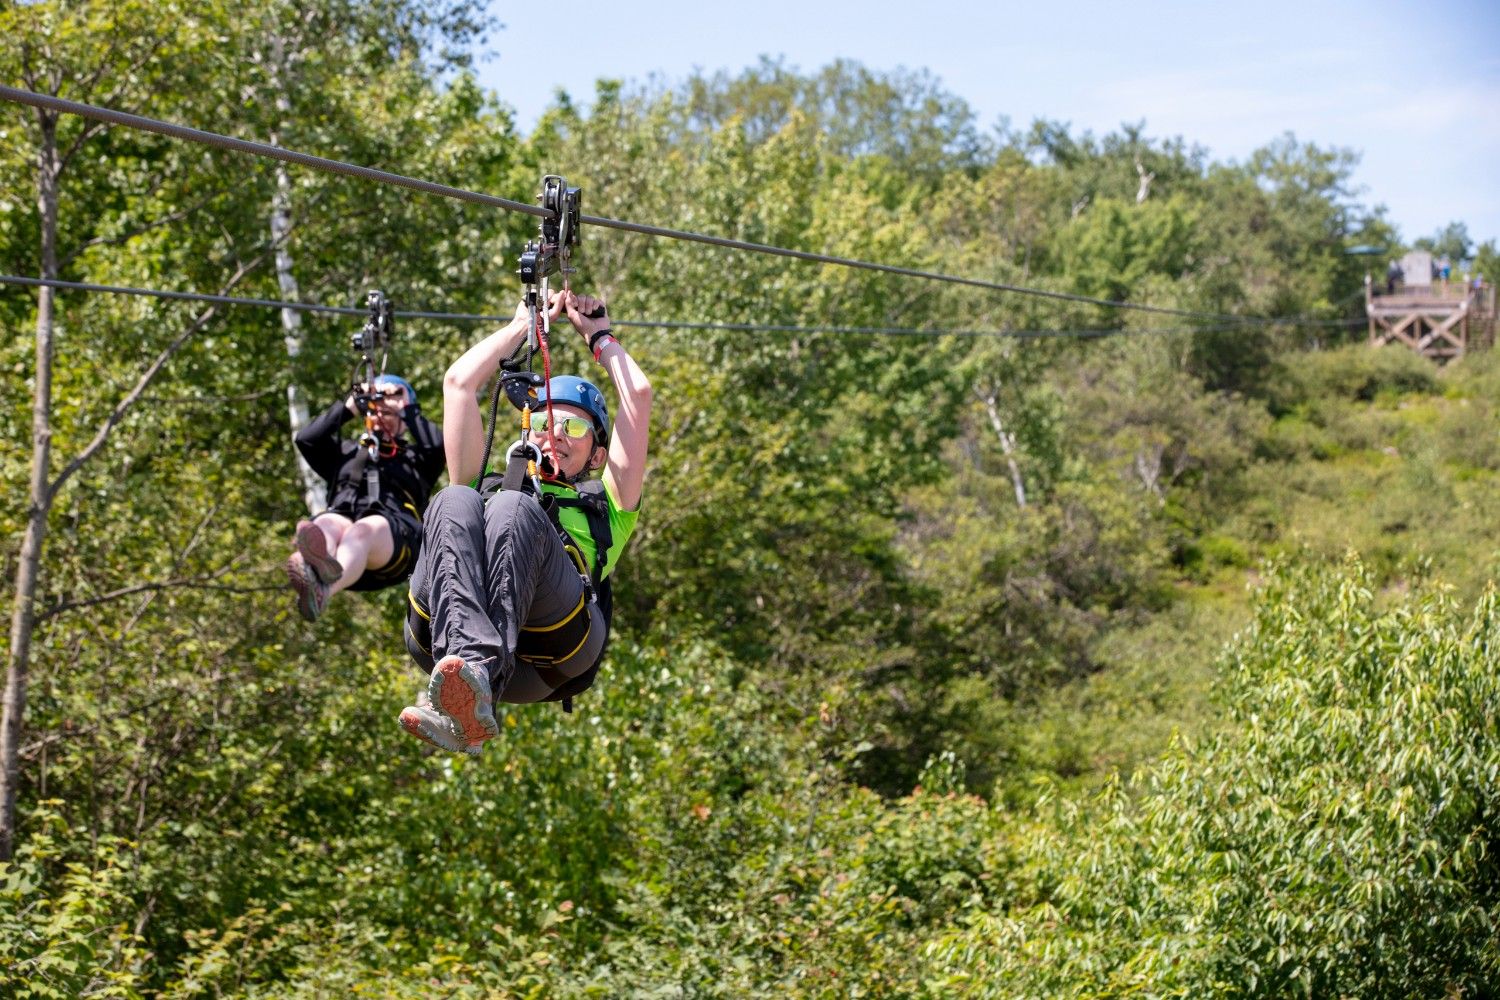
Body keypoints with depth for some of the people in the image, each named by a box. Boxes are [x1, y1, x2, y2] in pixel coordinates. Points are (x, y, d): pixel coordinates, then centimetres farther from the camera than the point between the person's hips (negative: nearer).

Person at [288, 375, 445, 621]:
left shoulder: (415, 458, 35)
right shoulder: (347, 452, 41)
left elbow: (437, 444, 11)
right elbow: (306, 439, 22)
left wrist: (407, 409, 22)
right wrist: (348, 407, 25)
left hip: (394, 531, -2)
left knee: (363, 531, -42)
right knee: (326, 525, -38)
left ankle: (324, 588, -77)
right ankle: (312, 570, -77)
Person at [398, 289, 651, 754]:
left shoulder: (604, 507, 40)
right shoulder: (484, 485, 43)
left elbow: (638, 395, 35)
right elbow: (459, 381, 40)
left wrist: (598, 335, 50)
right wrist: (522, 325, 50)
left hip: (554, 647, -1)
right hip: (445, 639, 1)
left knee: (513, 509, -28)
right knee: (455, 502, -26)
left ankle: (478, 685, -56)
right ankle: (468, 661, -56)